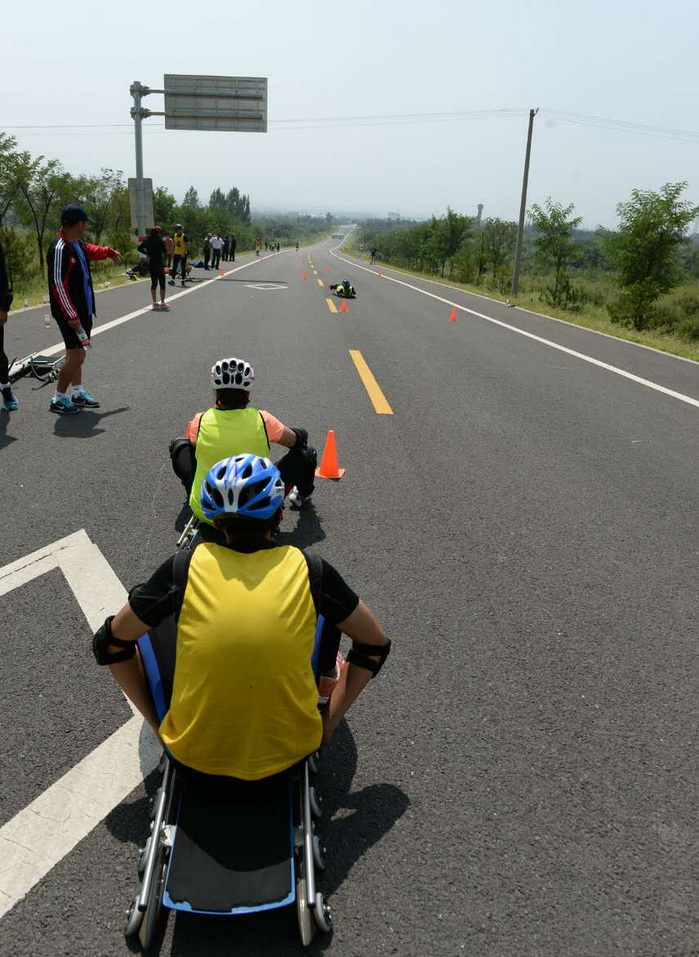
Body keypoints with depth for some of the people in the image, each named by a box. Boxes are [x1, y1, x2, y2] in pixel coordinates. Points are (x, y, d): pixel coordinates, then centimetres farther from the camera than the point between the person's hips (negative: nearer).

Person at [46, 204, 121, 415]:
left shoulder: (77, 244, 8)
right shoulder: (60, 249, -21)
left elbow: (89, 250, 34)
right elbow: (58, 285, -24)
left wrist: (108, 251, 51)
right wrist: (71, 316, -26)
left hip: (83, 309, 10)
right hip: (70, 313, -10)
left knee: (76, 354, 16)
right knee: (76, 355, -8)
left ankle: (77, 393, 27)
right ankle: (58, 399, 3)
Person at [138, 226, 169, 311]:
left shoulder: (147, 241, 6)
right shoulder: (160, 241, -10)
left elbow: (140, 248, 11)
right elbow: (165, 251, -13)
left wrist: (147, 253, 11)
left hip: (151, 264, 6)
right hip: (159, 264, -6)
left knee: (153, 283, 11)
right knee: (162, 283, -1)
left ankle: (154, 302, 12)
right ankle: (162, 303, -3)